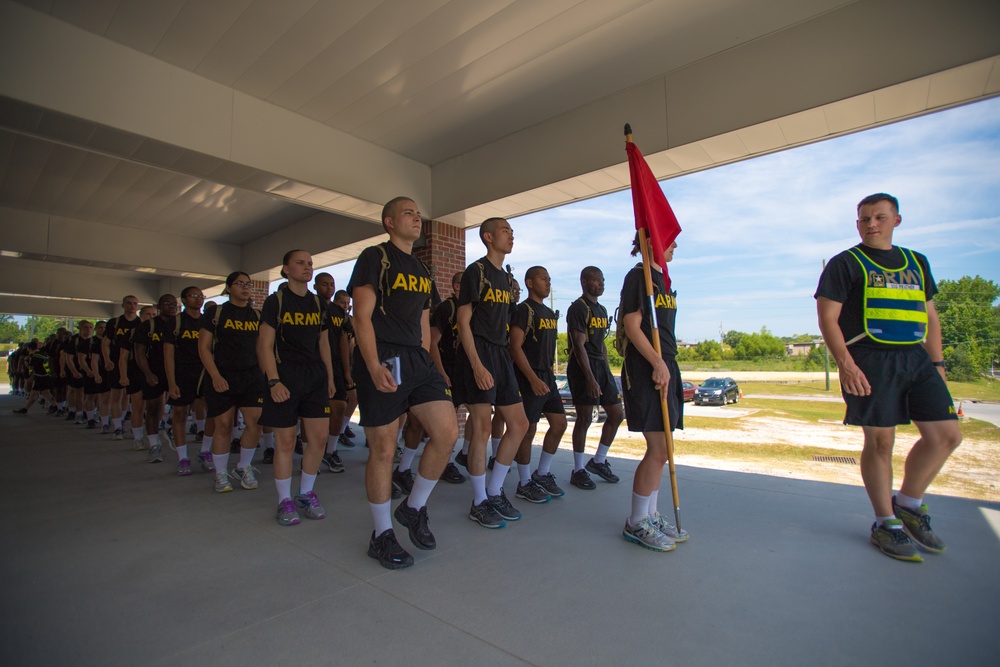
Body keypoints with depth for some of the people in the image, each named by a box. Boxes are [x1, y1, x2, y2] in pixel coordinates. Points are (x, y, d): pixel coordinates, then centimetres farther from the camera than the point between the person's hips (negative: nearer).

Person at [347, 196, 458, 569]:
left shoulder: (422, 270, 20)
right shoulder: (374, 258, -1)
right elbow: (362, 317, -10)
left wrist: (426, 364, 15)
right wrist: (374, 367, -21)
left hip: (417, 360, 7)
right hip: (382, 362, -7)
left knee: (447, 432, -4)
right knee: (383, 450, 0)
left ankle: (414, 508, 19)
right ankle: (381, 536, 19)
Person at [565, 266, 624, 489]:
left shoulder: (602, 310, 18)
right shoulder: (578, 308, -9)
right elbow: (579, 345, -17)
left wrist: (608, 372, 17)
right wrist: (590, 378, -23)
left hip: (601, 365, 9)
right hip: (582, 367, -9)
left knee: (616, 415, 9)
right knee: (585, 418, -4)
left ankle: (598, 461, 24)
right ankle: (578, 471, 10)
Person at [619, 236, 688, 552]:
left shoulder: (662, 279, 21)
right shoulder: (638, 276, -7)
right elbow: (632, 326, -16)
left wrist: (667, 366, 18)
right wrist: (657, 363, -21)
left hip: (665, 367, 10)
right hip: (646, 370, -10)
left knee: (660, 449, 11)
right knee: (658, 450, -8)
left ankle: (650, 516, 23)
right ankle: (636, 523, 6)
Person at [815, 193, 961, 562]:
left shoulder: (917, 262, 19)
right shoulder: (845, 264, 1)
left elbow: (930, 315, 21)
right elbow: (827, 317, -8)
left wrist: (937, 362, 12)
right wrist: (845, 363, -18)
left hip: (917, 359, 6)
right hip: (870, 361, -6)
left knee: (947, 434, 0)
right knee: (880, 442, -2)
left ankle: (909, 503, 22)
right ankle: (886, 524, 14)